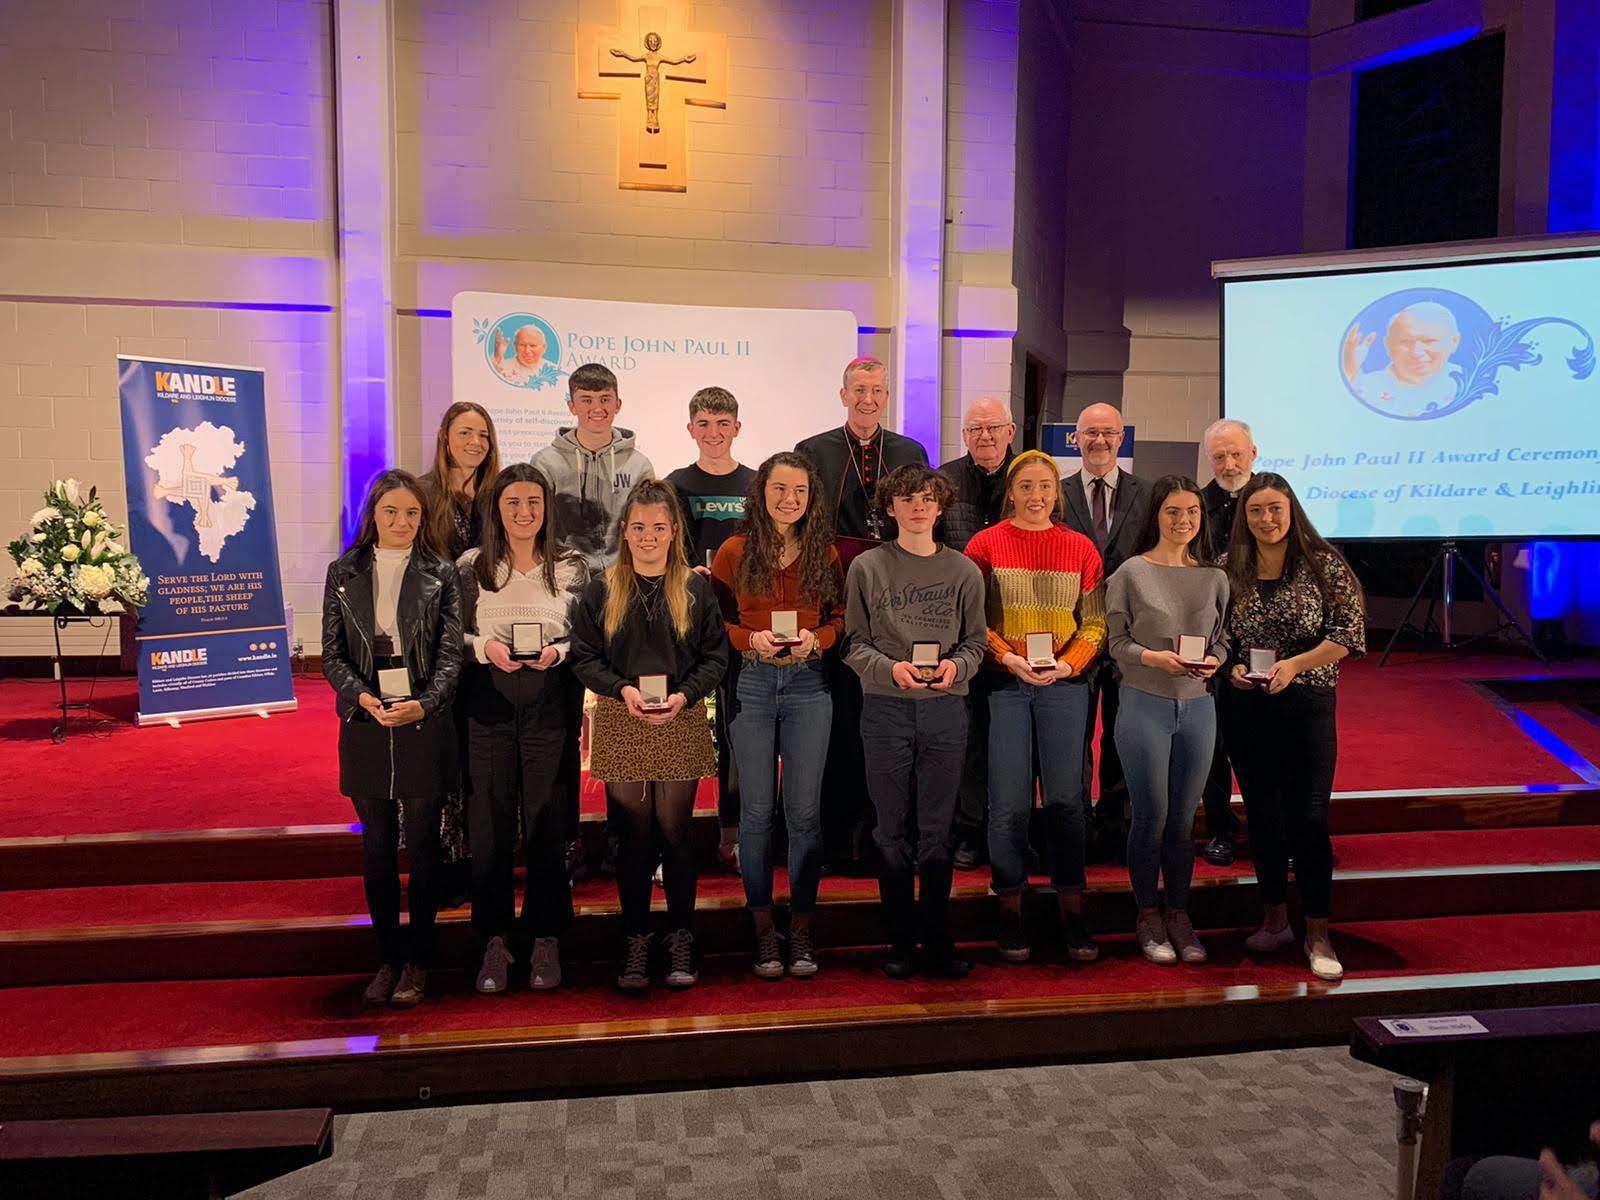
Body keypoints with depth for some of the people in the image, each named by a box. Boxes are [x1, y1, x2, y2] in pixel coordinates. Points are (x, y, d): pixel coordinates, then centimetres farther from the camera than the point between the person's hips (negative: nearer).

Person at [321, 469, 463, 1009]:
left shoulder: (440, 574, 1)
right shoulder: (344, 572, 6)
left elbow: (450, 654, -3)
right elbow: (333, 654, 3)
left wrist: (422, 704, -20)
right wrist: (363, 697, -16)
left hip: (425, 726, -2)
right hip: (366, 725, 2)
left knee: (423, 845, 4)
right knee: (377, 847, 9)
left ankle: (416, 961, 16)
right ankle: (387, 958, 21)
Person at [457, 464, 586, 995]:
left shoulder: (570, 568, 6)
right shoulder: (471, 566, 5)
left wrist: (557, 651, -12)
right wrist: (484, 647, -13)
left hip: (549, 704, 0)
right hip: (488, 702, 0)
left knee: (546, 822, 2)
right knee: (490, 822, 2)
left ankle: (546, 940, 15)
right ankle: (494, 941, 15)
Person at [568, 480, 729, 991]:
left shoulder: (696, 588, 5)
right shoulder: (602, 589, 5)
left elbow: (715, 657, 2)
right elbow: (583, 656, 2)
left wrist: (684, 696, -13)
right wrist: (623, 690, -14)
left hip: (681, 724, 0)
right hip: (621, 725, 0)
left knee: (675, 833, 4)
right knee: (633, 836, 4)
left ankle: (681, 941, 17)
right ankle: (636, 943, 15)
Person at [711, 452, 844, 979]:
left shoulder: (824, 553, 6)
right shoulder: (735, 551, 2)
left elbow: (842, 617, 9)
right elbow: (714, 620, 3)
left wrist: (817, 637, -11)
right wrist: (751, 639, -14)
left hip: (808, 683, 1)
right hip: (751, 683, -1)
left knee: (804, 810, 3)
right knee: (757, 810, 4)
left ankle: (801, 929, 14)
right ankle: (763, 929, 15)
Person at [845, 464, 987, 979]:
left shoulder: (963, 570, 6)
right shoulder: (867, 568, 3)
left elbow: (976, 641, 7)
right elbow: (855, 644, 1)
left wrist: (956, 665, -14)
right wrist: (890, 667, -17)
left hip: (945, 709, 1)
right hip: (885, 708, -1)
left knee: (938, 831, 7)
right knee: (893, 830, 5)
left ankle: (938, 939, 18)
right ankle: (902, 941, 16)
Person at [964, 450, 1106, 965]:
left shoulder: (1080, 548, 7)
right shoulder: (985, 545, 2)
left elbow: (1095, 622, 7)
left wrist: (1067, 664, -9)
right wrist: (1009, 658, -13)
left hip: (1065, 682, 2)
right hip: (1003, 682, -1)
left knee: (1065, 797, 4)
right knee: (1008, 801, 0)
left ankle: (1072, 912, 14)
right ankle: (1010, 910, 13)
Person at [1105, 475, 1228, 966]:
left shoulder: (1214, 577, 6)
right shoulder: (1131, 573, -4)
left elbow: (1223, 639, 11)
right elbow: (1115, 642, -4)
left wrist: (1213, 660, -10)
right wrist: (1156, 657, -20)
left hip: (1198, 705, 3)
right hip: (1145, 703, -3)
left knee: (1183, 819, 10)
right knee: (1151, 815, 2)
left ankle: (1179, 914, 24)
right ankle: (1148, 916, 18)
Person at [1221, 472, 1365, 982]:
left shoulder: (1323, 564, -5)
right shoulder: (1228, 569, 3)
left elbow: (1349, 632, -8)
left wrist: (1294, 665, -18)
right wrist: (1230, 667, -7)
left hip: (1307, 703, -3)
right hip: (1246, 706, 3)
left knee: (1308, 818, -4)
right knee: (1262, 815, 11)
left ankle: (1317, 934, 8)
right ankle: (1275, 920, 25)